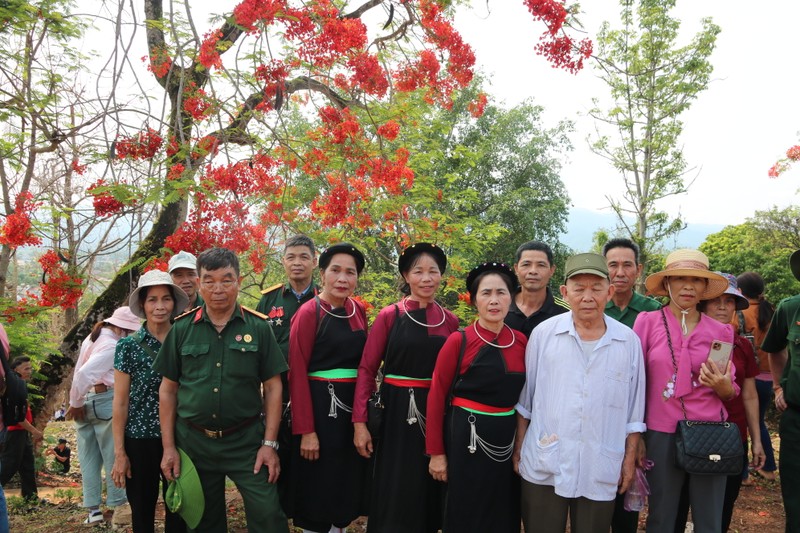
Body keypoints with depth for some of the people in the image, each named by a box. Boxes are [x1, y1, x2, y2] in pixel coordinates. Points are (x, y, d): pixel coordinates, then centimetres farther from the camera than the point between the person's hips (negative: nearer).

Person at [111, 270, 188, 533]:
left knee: (179, 510, 9)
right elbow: (120, 402, -4)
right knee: (142, 512, 10)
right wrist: (119, 452, -6)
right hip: (140, 438, -1)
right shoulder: (128, 346, -4)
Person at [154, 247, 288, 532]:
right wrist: (168, 446, 2)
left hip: (246, 441, -2)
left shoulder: (258, 327, -3)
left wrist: (269, 444, -6)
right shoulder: (182, 329, 1)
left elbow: (272, 387, -1)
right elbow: (168, 389, 6)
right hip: (193, 442, 2)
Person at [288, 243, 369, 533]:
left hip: (354, 406, 6)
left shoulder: (358, 310, 6)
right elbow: (297, 374, -13)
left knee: (349, 481, 14)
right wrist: (306, 430, -17)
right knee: (318, 486, 4)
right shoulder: (308, 312, -11)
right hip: (320, 408, -6)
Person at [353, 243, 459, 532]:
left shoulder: (450, 320, 4)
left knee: (428, 493, 13)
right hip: (396, 412, -3)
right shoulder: (389, 316, -4)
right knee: (393, 497, 3)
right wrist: (359, 422, -11)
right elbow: (367, 369, -5)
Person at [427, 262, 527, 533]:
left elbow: (522, 395, 11)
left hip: (507, 439, 4)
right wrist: (436, 452, -9)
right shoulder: (458, 341, -10)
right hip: (466, 439, -4)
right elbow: (436, 397, -7)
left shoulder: (521, 341, 2)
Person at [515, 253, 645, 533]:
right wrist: (519, 447, 5)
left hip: (601, 470, 1)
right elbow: (525, 397, 5)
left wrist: (630, 458, 7)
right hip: (544, 466, 0)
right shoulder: (543, 334, -2)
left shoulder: (629, 341, 1)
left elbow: (634, 407, 7)